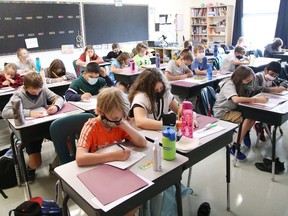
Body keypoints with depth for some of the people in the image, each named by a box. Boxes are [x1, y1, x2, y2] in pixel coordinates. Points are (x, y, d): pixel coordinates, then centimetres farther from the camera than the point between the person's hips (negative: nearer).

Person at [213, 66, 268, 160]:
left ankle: (246, 133, 14)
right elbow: (236, 99, -40)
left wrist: (259, 97, -18)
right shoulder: (229, 85, -22)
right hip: (222, 112, -7)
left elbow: (246, 99, 0)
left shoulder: (240, 84, 4)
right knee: (247, 118, -25)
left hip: (233, 109, 8)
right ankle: (235, 148, -17)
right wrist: (256, 100, -39)